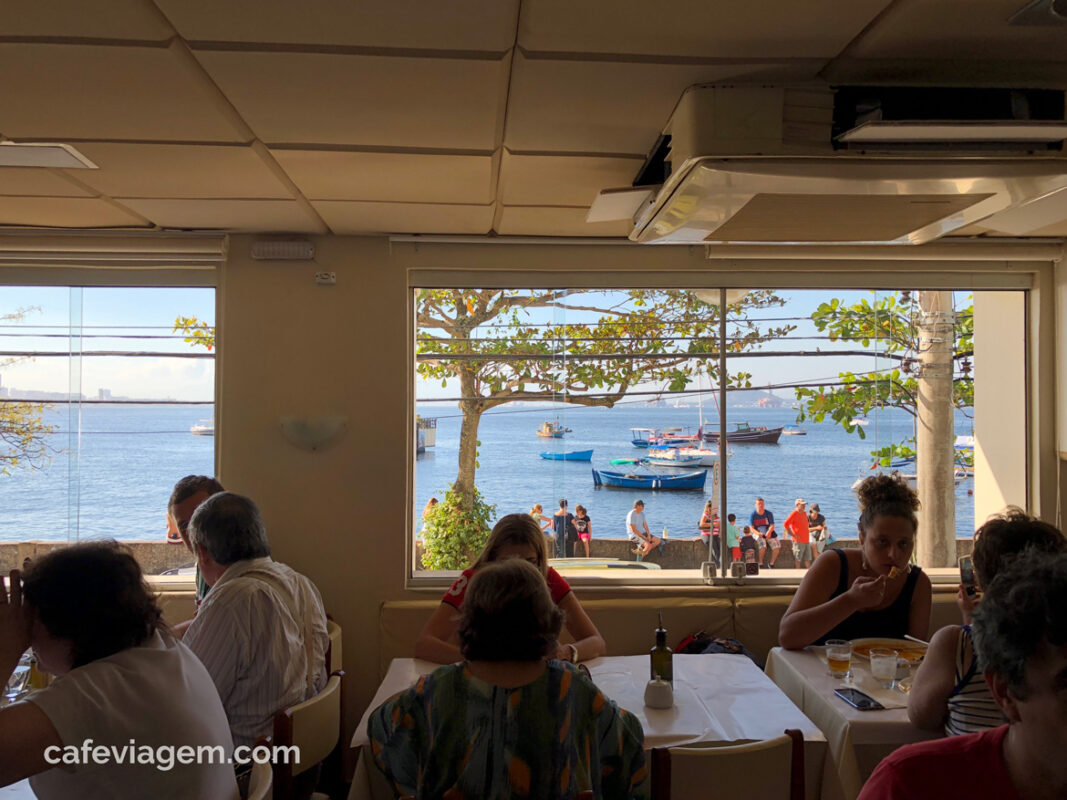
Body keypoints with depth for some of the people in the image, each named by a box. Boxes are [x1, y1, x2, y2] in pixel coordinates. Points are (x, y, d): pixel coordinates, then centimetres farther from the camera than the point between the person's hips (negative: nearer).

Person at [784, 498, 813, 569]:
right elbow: (785, 524, -18)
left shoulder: (804, 513, 15)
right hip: (798, 541, -8)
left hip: (806, 540, 8)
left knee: (808, 559, 8)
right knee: (798, 559, -3)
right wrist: (792, 534, -16)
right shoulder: (794, 513, -9)